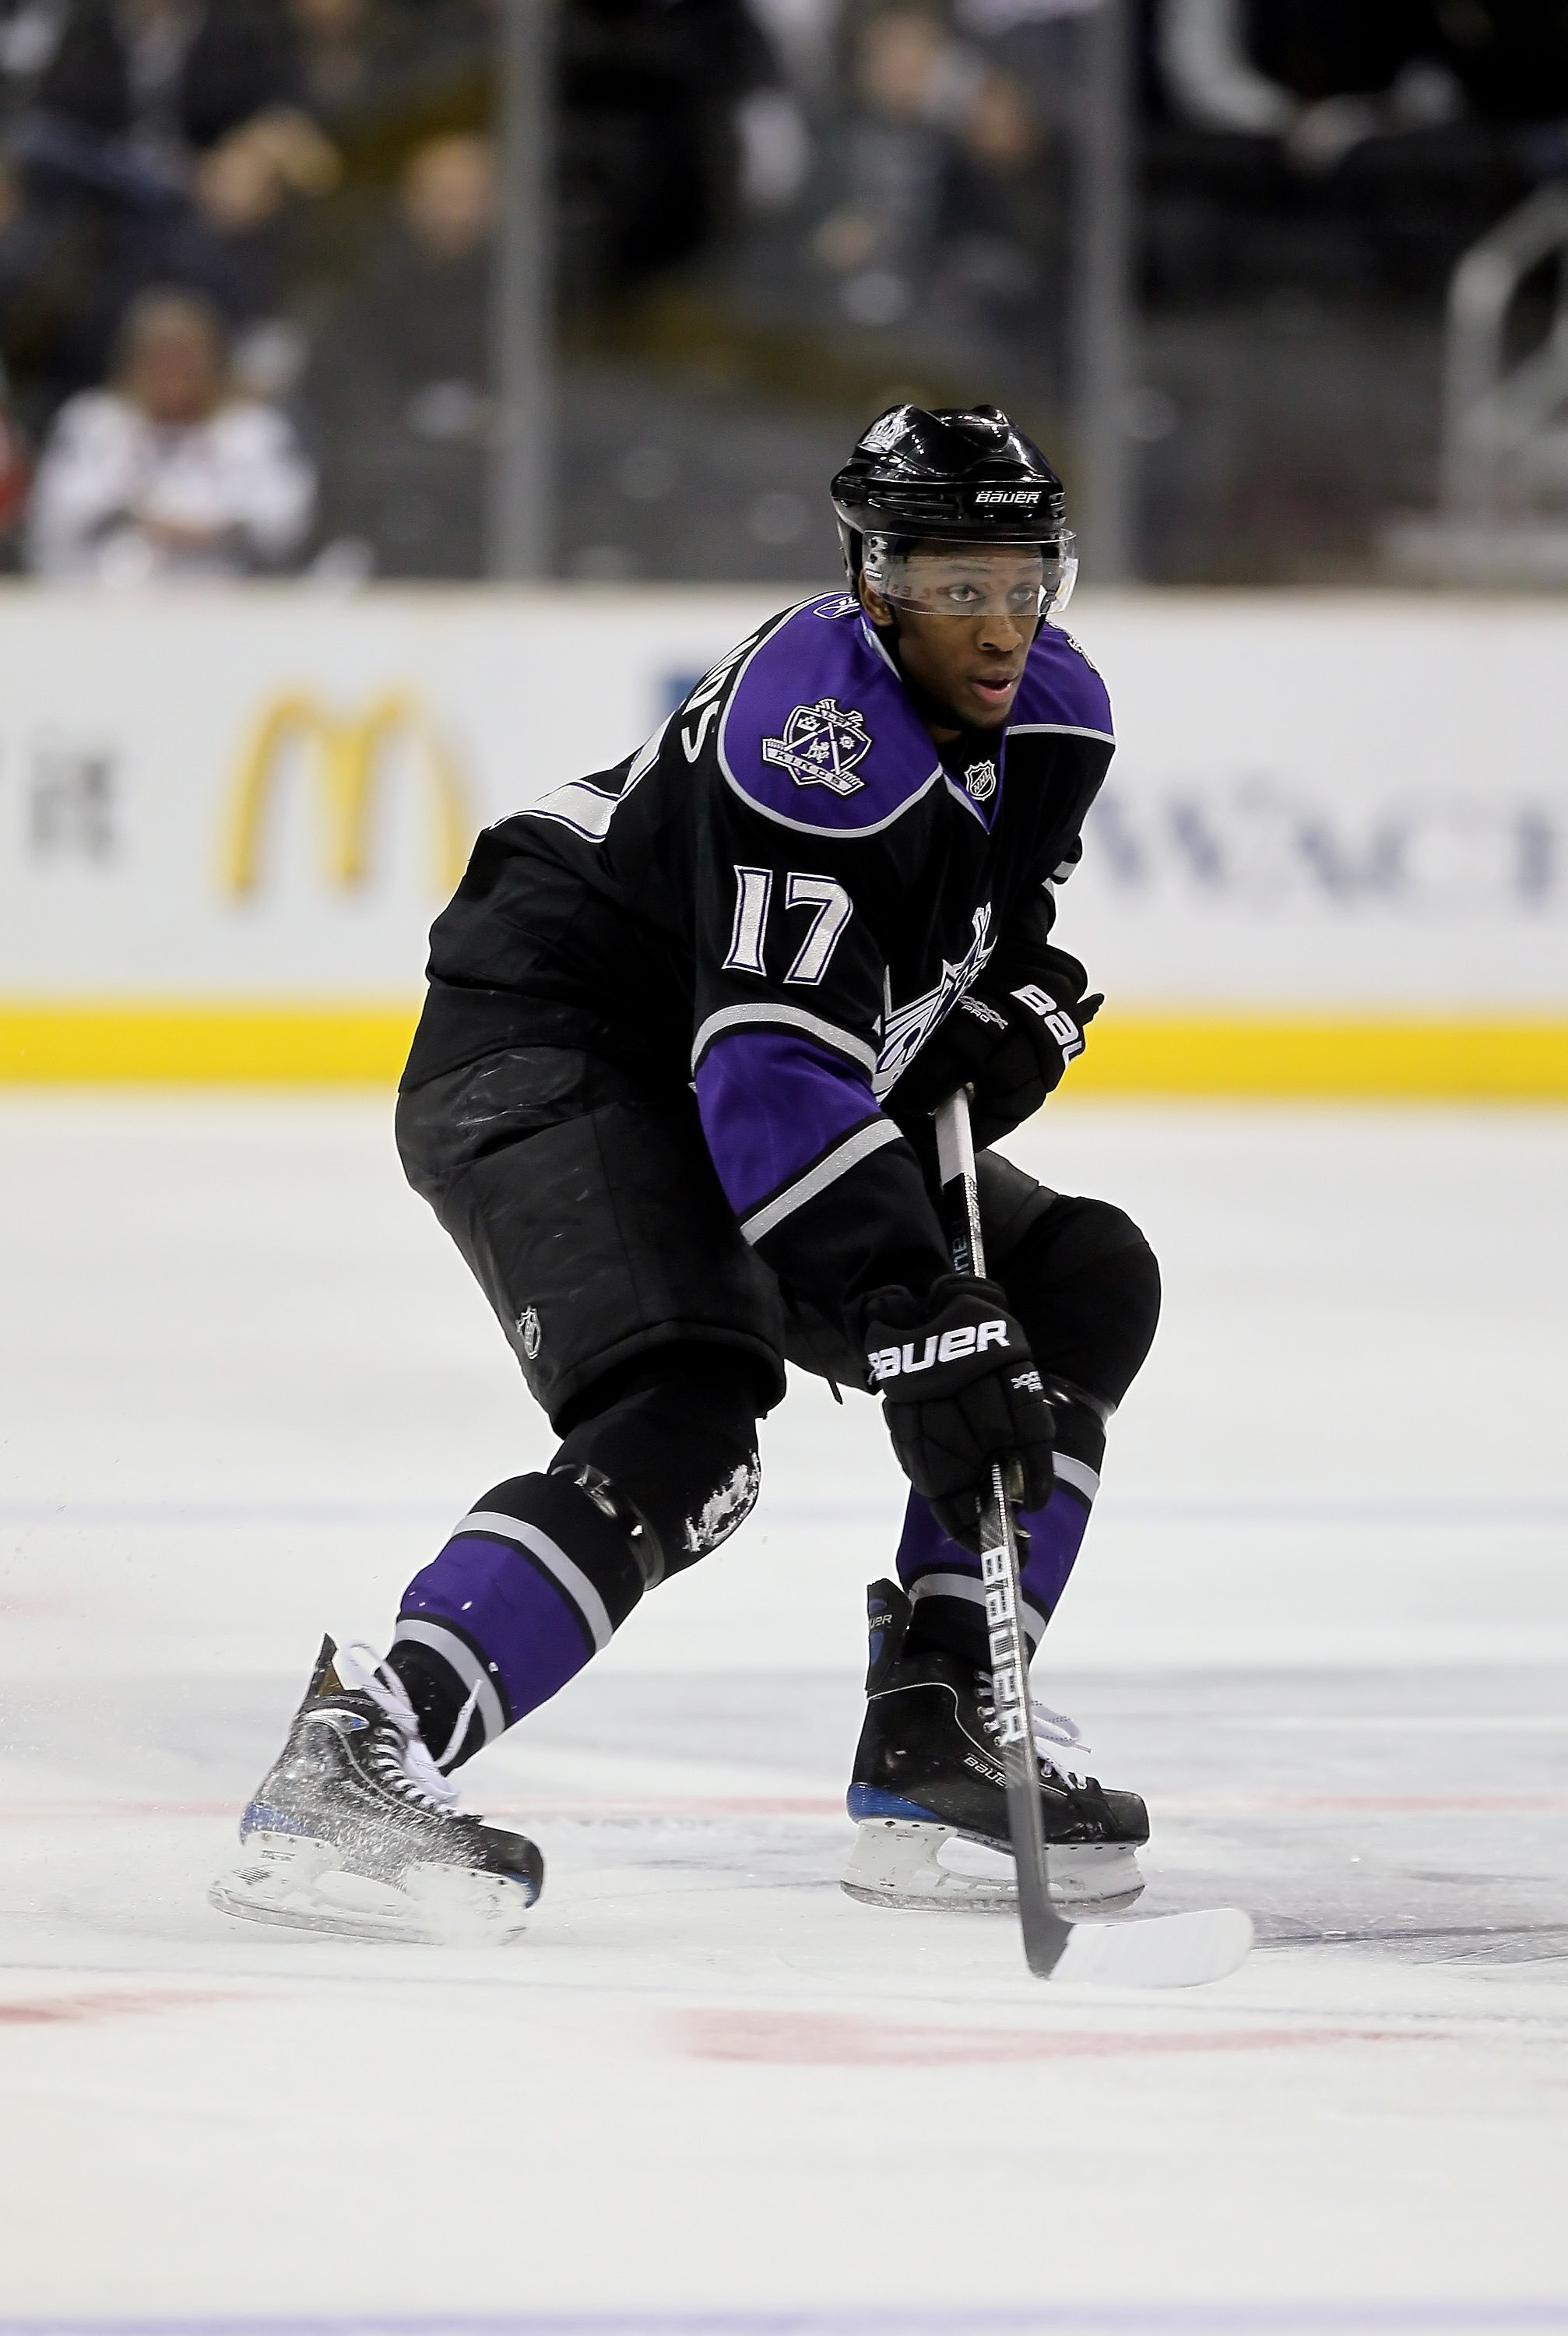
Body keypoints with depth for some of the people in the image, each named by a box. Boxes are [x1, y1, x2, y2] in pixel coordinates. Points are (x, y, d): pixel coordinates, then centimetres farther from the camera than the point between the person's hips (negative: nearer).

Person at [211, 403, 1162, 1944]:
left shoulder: (1052, 711, -1)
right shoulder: (817, 720, -29)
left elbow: (1001, 928, 20)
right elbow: (771, 1065, -37)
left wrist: (1020, 1009, -5)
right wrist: (915, 1322, -44)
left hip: (770, 1097, 10)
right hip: (540, 1053, -10)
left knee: (1086, 1286, 6)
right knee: (684, 1425, -31)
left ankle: (934, 1738, 7)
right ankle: (348, 1769, -38)